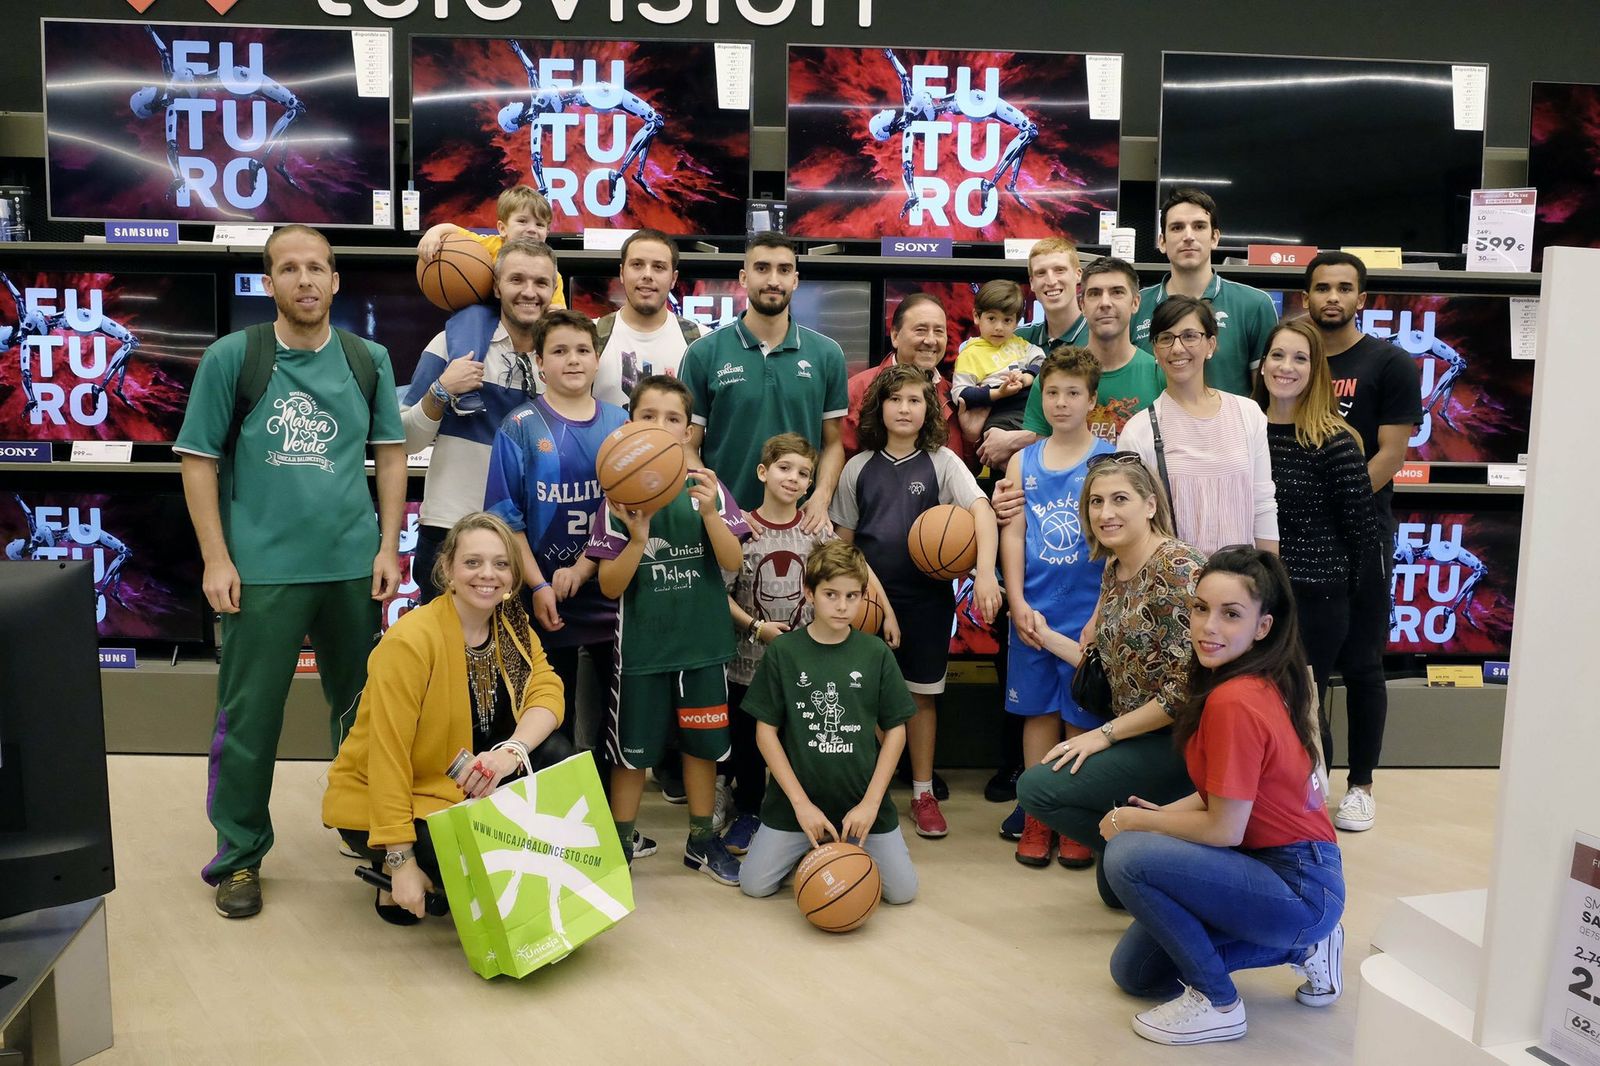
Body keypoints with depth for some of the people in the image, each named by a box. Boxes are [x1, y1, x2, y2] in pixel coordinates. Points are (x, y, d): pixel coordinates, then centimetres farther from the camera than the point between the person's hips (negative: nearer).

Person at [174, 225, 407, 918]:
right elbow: (198, 460, 0)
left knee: (363, 707, 13)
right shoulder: (231, 358, -1)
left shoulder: (368, 360, 6)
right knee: (249, 718, 2)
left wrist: (388, 546, 2)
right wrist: (216, 559, -6)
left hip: (353, 566, 3)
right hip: (262, 568, -2)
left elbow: (391, 452, 10)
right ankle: (239, 855, 19)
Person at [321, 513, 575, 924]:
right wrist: (401, 862, -26)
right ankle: (390, 874, 2)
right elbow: (387, 756, -24)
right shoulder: (411, 641, -24)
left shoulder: (513, 629, -2)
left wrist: (512, 751, -36)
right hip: (377, 802, -6)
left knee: (553, 754, -15)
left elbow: (546, 693, -14)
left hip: (461, 788, 6)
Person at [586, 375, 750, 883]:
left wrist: (710, 511, -25)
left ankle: (702, 840, 31)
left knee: (702, 743, 14)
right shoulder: (620, 497, -5)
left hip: (703, 640, 2)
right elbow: (610, 586, -7)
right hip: (641, 645, -1)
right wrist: (638, 538, -24)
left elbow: (733, 562, -9)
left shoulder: (706, 487, -2)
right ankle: (620, 844, 25)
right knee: (631, 750, 8)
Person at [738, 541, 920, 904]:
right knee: (754, 884, -8)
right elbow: (766, 730, -3)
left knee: (903, 890, -7)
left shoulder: (875, 653, -2)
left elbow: (895, 730, 2)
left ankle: (851, 846, 22)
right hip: (796, 798, 0)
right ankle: (806, 847, 21)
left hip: (863, 798, 1)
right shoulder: (783, 652, -5)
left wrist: (871, 802, -7)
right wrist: (801, 803, -10)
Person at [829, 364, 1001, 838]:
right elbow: (842, 540, 9)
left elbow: (981, 509, -17)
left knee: (920, 694, 9)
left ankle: (923, 793, 21)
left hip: (927, 597, -1)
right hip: (870, 596, 1)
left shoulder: (941, 462, -3)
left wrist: (985, 572, -31)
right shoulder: (859, 468, 3)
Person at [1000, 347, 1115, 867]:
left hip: (1088, 611, -2)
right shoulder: (1022, 461, 8)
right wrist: (1018, 604, -5)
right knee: (1037, 711, 9)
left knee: (1081, 716, 4)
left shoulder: (1109, 459, 0)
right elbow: (1012, 534, 5)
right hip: (1032, 610, 3)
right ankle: (1037, 817, 20)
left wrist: (1102, 616, -8)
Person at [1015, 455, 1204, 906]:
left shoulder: (1178, 569, -20)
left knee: (1038, 787, -13)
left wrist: (1106, 733, -17)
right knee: (1115, 888, 14)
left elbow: (1187, 688, -23)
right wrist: (1044, 635, 10)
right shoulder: (1114, 570, 7)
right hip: (1141, 736, 9)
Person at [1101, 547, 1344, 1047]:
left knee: (1127, 857, -26)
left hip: (1298, 889, -9)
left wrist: (1139, 821, -8)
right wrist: (1162, 814, -1)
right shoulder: (1263, 681, 3)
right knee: (1133, 971, 15)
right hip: (1274, 864, 9)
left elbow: (1223, 828, -22)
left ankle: (1217, 1003, -6)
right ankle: (1300, 945, 20)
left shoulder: (1234, 701, -26)